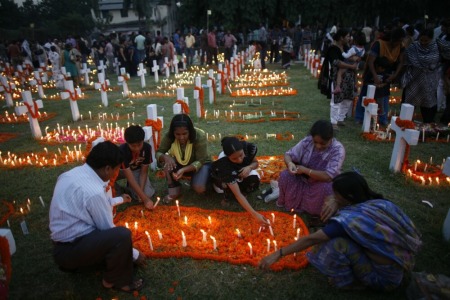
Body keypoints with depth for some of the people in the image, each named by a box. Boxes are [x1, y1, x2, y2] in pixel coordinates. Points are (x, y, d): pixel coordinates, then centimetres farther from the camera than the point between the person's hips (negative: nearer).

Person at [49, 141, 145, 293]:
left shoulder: (75, 172, -1)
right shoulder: (93, 191, -27)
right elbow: (108, 230, -17)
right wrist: (135, 254, -3)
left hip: (62, 242, 10)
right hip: (69, 250, -10)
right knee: (122, 235, -27)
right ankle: (116, 280, 0)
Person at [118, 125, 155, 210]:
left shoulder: (147, 147, -26)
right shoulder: (122, 151, -36)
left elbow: (144, 172, -16)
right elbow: (130, 178, -36)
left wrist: (141, 192, -28)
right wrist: (145, 199, -40)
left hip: (137, 170, 2)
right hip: (122, 170, -2)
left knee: (148, 194, -19)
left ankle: (130, 187, 12)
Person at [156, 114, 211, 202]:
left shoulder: (200, 136, -31)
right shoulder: (169, 136, -23)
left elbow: (200, 161, -29)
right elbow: (158, 153, -16)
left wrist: (184, 170, -45)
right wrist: (165, 157, -41)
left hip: (201, 164, -3)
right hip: (180, 164, 3)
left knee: (199, 188, -29)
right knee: (167, 163, -29)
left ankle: (205, 178, 6)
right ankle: (174, 189, -11)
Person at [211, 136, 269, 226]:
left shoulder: (249, 147, -34)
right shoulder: (224, 165, -44)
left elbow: (255, 163, -12)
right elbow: (238, 194, -43)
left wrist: (249, 167, -37)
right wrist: (255, 214, -50)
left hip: (242, 170, 3)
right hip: (221, 177, -3)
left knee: (254, 181, -27)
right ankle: (226, 197, -5)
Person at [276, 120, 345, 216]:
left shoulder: (338, 150, -26)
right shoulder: (307, 141, -17)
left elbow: (328, 176, -33)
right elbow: (288, 155, -12)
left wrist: (305, 170, -33)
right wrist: (290, 163, -36)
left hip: (322, 183, -3)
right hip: (303, 179, 3)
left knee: (326, 188, -36)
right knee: (285, 175, -22)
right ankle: (287, 202, 4)